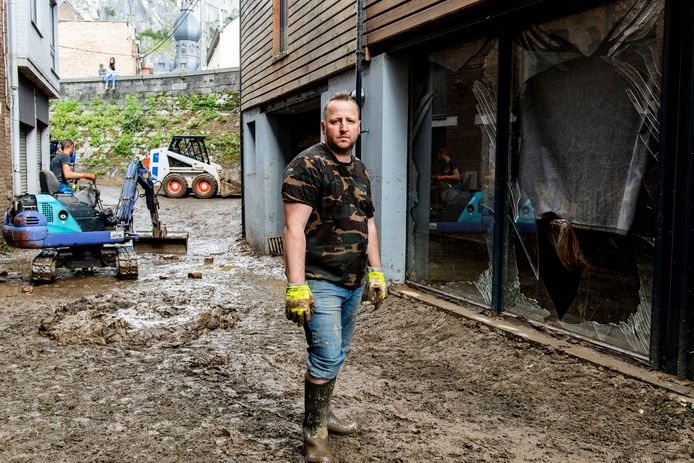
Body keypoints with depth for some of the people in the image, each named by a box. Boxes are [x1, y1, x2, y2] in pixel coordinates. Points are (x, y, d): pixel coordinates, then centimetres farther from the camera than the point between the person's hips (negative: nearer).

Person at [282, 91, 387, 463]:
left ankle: (322, 414, 35)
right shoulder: (307, 166, -13)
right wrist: (296, 286, -24)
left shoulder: (360, 171, 13)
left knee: (336, 356, 17)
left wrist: (376, 272, 15)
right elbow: (294, 228, -19)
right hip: (320, 282, -8)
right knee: (326, 358, -7)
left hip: (353, 283, 8)